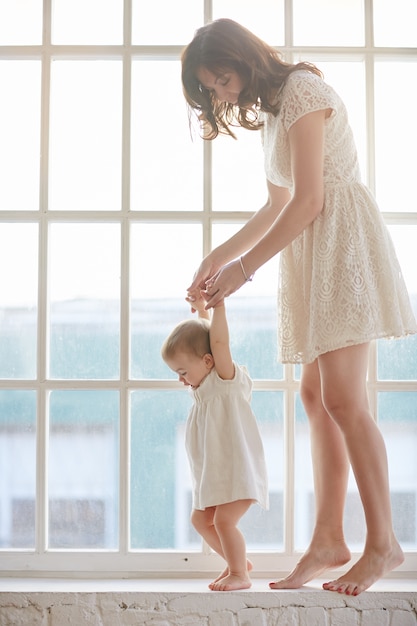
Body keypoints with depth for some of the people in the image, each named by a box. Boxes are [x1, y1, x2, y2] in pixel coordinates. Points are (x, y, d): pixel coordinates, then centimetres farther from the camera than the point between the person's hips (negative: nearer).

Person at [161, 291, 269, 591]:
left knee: (224, 520, -16)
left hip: (238, 468, -10)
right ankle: (238, 562, 24)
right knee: (201, 519, 12)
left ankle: (240, 575, -2)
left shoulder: (227, 380, -12)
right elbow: (198, 336, 26)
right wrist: (201, 309, 24)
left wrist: (218, 305, -27)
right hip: (214, 472, 10)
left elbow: (219, 343, -27)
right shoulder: (205, 385, 12)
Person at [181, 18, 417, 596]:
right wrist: (219, 255, 16)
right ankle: (329, 540, 5)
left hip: (341, 239, -10)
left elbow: (308, 200, -17)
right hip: (309, 252, 10)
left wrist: (244, 267, -16)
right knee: (316, 394, 4)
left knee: (341, 397, -15)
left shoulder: (302, 89, -9)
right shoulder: (269, 112, 20)